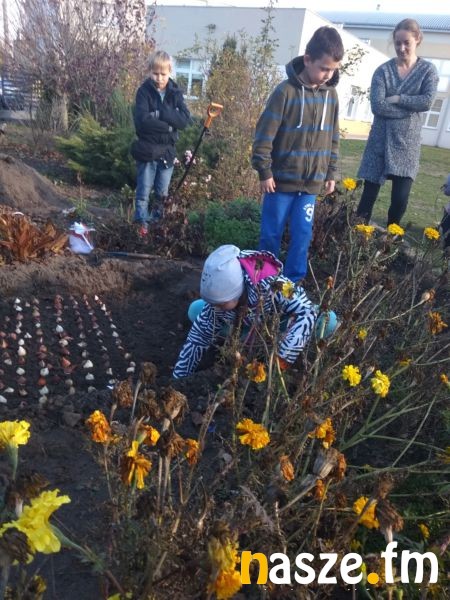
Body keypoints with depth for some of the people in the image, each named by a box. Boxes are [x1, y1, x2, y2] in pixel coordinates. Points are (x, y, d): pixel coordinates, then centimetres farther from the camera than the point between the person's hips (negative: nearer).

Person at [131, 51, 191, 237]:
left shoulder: (175, 92, 4)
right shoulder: (144, 91, -6)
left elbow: (185, 119, -10)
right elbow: (142, 121, -20)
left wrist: (160, 113, -19)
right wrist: (168, 125, -16)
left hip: (167, 149, 3)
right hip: (147, 149, -3)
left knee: (162, 191, 11)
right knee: (144, 189, 3)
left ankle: (157, 220, 26)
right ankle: (142, 222, 14)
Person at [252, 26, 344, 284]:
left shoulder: (331, 94, 4)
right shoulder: (286, 91, -12)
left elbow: (333, 138, 13)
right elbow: (265, 135, -12)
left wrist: (331, 173, 12)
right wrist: (264, 172, -12)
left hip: (312, 182, 4)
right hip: (282, 179, -4)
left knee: (303, 234, 6)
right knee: (271, 234, 7)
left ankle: (294, 281, 21)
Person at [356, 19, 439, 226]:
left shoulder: (428, 70, 4)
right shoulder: (383, 70, 1)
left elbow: (427, 101, -11)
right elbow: (377, 106, -12)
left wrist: (396, 99, -14)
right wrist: (410, 108, -11)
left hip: (407, 142, 1)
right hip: (380, 140, 0)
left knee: (400, 199, -3)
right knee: (368, 195, 1)